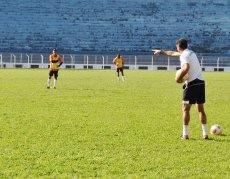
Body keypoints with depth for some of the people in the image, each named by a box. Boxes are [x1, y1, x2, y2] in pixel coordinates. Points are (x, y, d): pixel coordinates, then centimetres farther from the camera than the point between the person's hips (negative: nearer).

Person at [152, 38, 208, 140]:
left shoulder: (184, 55, -8)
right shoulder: (190, 52, 21)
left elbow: (186, 68, -29)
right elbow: (173, 53, 36)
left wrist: (179, 78, -15)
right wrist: (161, 52, 47)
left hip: (192, 84, -8)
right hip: (201, 83, 8)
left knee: (185, 109, 1)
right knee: (201, 109, 9)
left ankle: (185, 134, 0)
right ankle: (205, 134, 5)